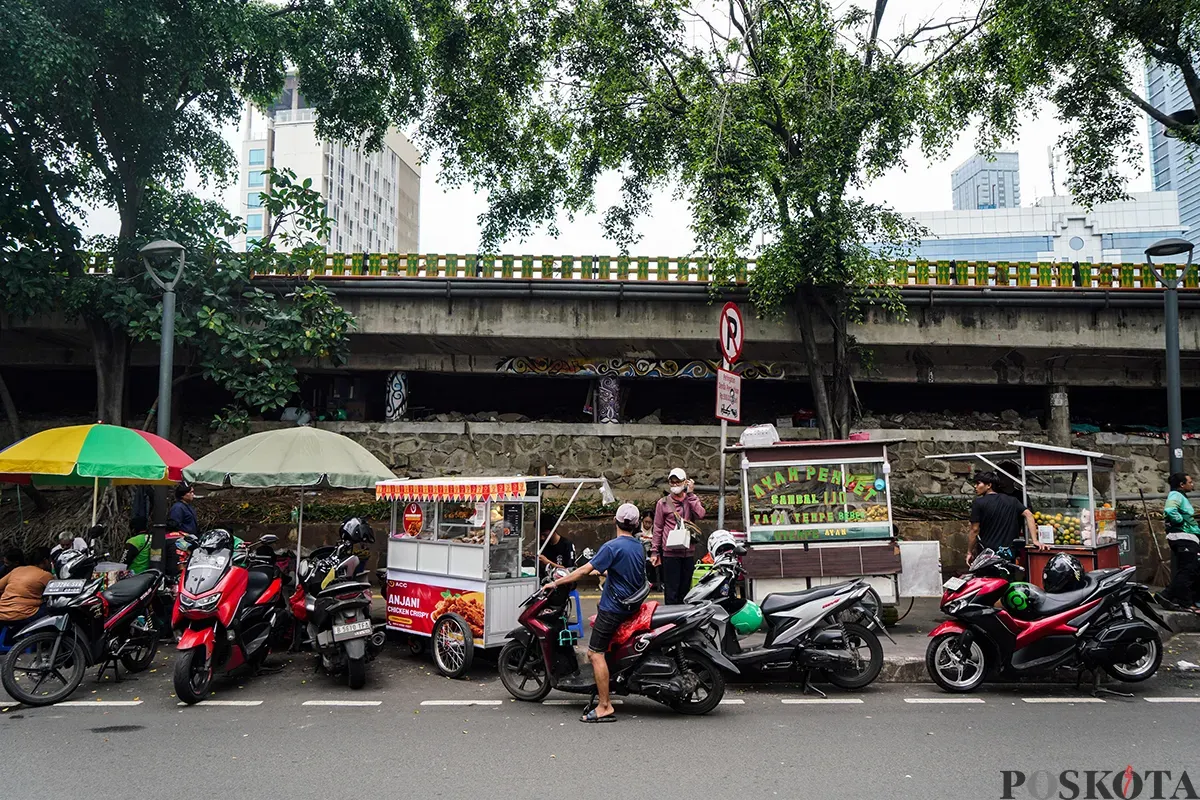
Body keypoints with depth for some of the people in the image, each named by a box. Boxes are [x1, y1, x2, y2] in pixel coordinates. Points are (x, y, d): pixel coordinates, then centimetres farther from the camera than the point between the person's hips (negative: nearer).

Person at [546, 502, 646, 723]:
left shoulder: (612, 546, -15)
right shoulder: (639, 547, 10)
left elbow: (586, 570, -19)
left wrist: (556, 583, -13)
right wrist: (600, 572, 35)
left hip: (613, 607, -9)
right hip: (631, 606, 9)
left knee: (595, 653, -8)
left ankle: (605, 707, -11)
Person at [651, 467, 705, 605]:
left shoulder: (692, 499, 10)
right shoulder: (663, 503, 4)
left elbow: (700, 514, -11)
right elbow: (658, 528, 3)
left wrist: (690, 493, -8)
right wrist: (654, 552, -1)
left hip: (688, 552, 3)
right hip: (670, 553, -3)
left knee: (684, 590, 10)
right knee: (671, 591, -4)